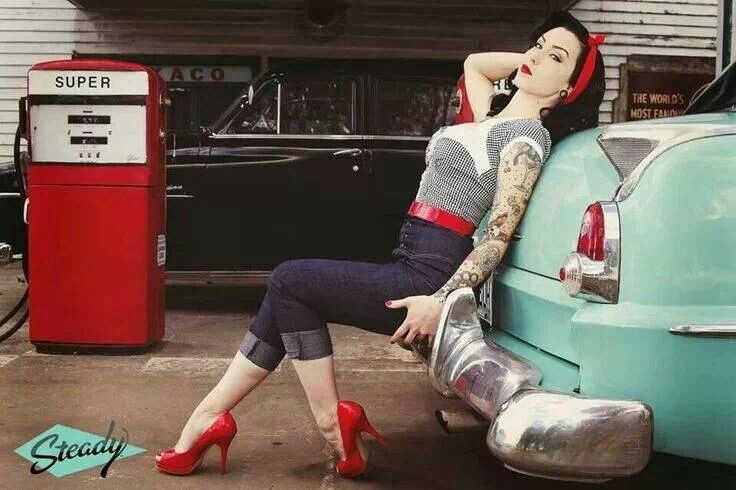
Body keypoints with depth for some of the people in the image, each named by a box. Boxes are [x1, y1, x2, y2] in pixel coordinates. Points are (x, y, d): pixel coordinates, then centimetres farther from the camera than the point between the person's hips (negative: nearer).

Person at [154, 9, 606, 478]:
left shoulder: (528, 134, -9)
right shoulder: (493, 120, 17)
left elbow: (500, 236, -17)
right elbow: (473, 63, 36)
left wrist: (440, 300, -24)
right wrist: (528, 58, 22)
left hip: (428, 278, -9)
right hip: (411, 269, 9)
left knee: (290, 282, -11)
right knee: (290, 296, 2)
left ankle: (330, 420, -4)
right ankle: (209, 417, 5)